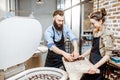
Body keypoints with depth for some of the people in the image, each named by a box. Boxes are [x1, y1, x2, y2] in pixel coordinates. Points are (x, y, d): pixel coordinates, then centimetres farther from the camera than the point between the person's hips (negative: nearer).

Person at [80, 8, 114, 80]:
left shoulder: (106, 34, -17)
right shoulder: (96, 33, 8)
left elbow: (108, 54, -21)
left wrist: (96, 66, -30)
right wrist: (82, 56, 11)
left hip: (98, 66, -7)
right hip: (91, 63, 8)